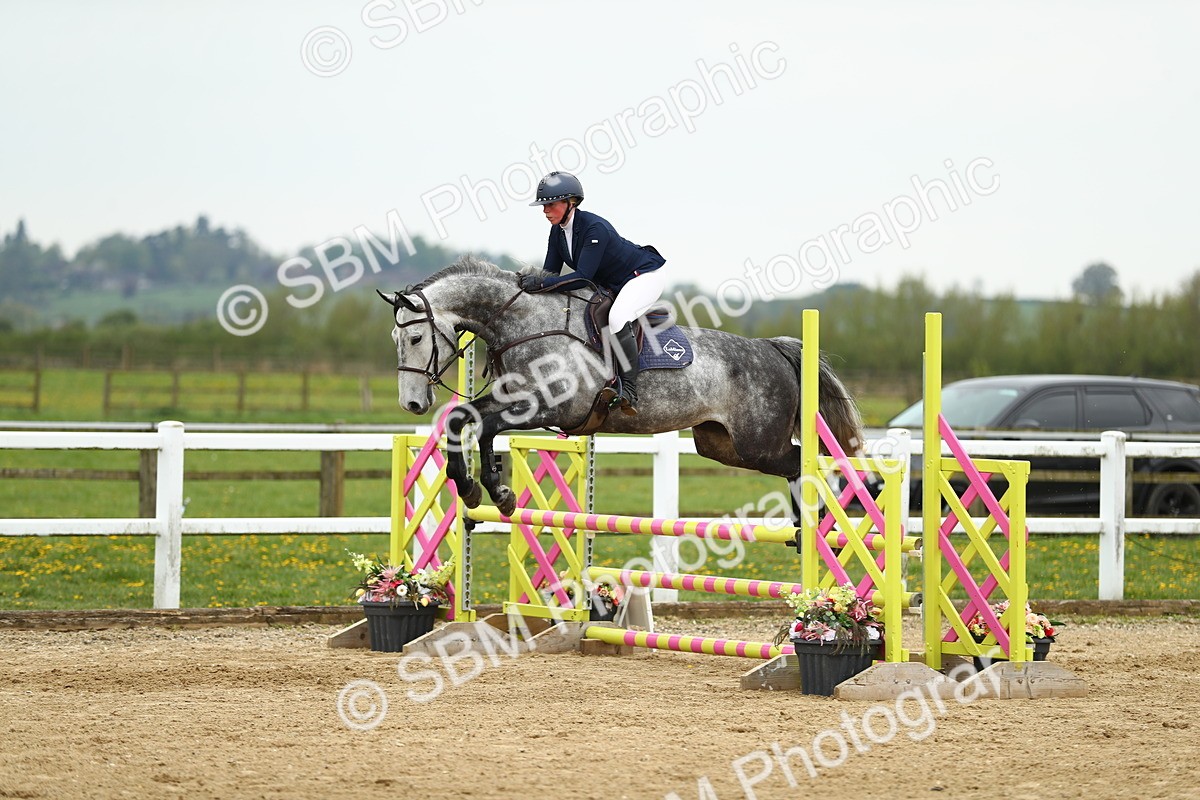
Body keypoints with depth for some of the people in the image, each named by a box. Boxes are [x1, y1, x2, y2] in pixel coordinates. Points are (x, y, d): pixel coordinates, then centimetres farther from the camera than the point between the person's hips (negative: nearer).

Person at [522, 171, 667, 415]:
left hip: (645, 276, -10)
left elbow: (583, 277, -35)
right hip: (609, 284, 10)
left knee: (617, 317, -35)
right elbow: (550, 273, -1)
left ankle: (629, 392, -31)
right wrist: (531, 281, -22)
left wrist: (541, 284, -40)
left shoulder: (595, 228, -31)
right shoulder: (558, 231, -5)